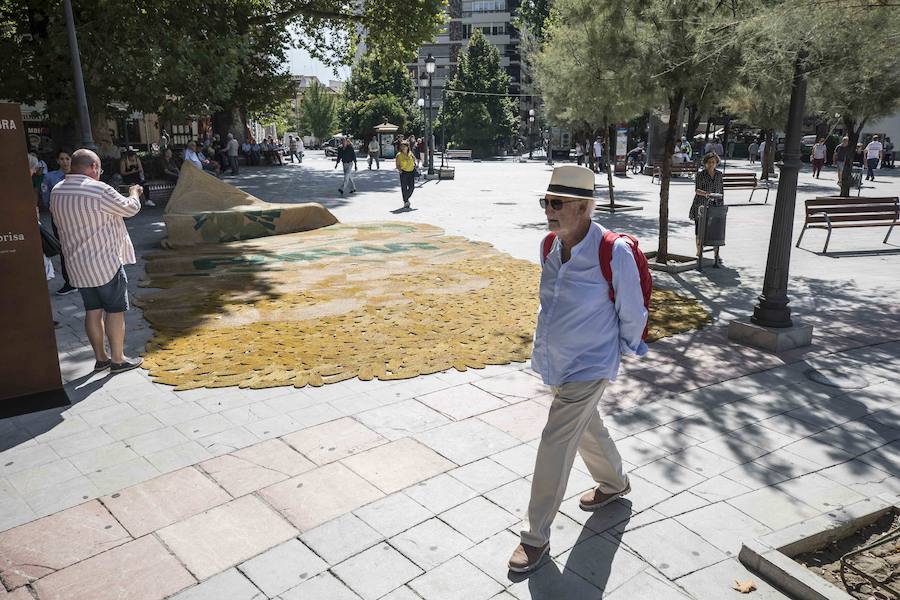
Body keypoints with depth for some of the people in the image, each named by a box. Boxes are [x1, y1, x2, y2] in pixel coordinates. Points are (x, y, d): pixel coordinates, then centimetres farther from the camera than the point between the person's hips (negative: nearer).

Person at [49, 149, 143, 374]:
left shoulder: (56, 192, 4)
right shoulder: (99, 190, -19)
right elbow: (130, 208, -8)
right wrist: (134, 193, 11)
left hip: (77, 264, 7)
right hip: (106, 262, -7)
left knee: (93, 310, 14)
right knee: (115, 310, 4)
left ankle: (100, 358, 22)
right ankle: (118, 359, 10)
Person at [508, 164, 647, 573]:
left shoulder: (614, 253, -23)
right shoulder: (549, 246, -2)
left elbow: (632, 313, -10)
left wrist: (627, 347, 2)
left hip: (589, 366, -7)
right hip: (554, 360, 7)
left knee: (555, 444, -6)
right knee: (587, 428, 25)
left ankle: (536, 537, 10)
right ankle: (614, 483, 54)